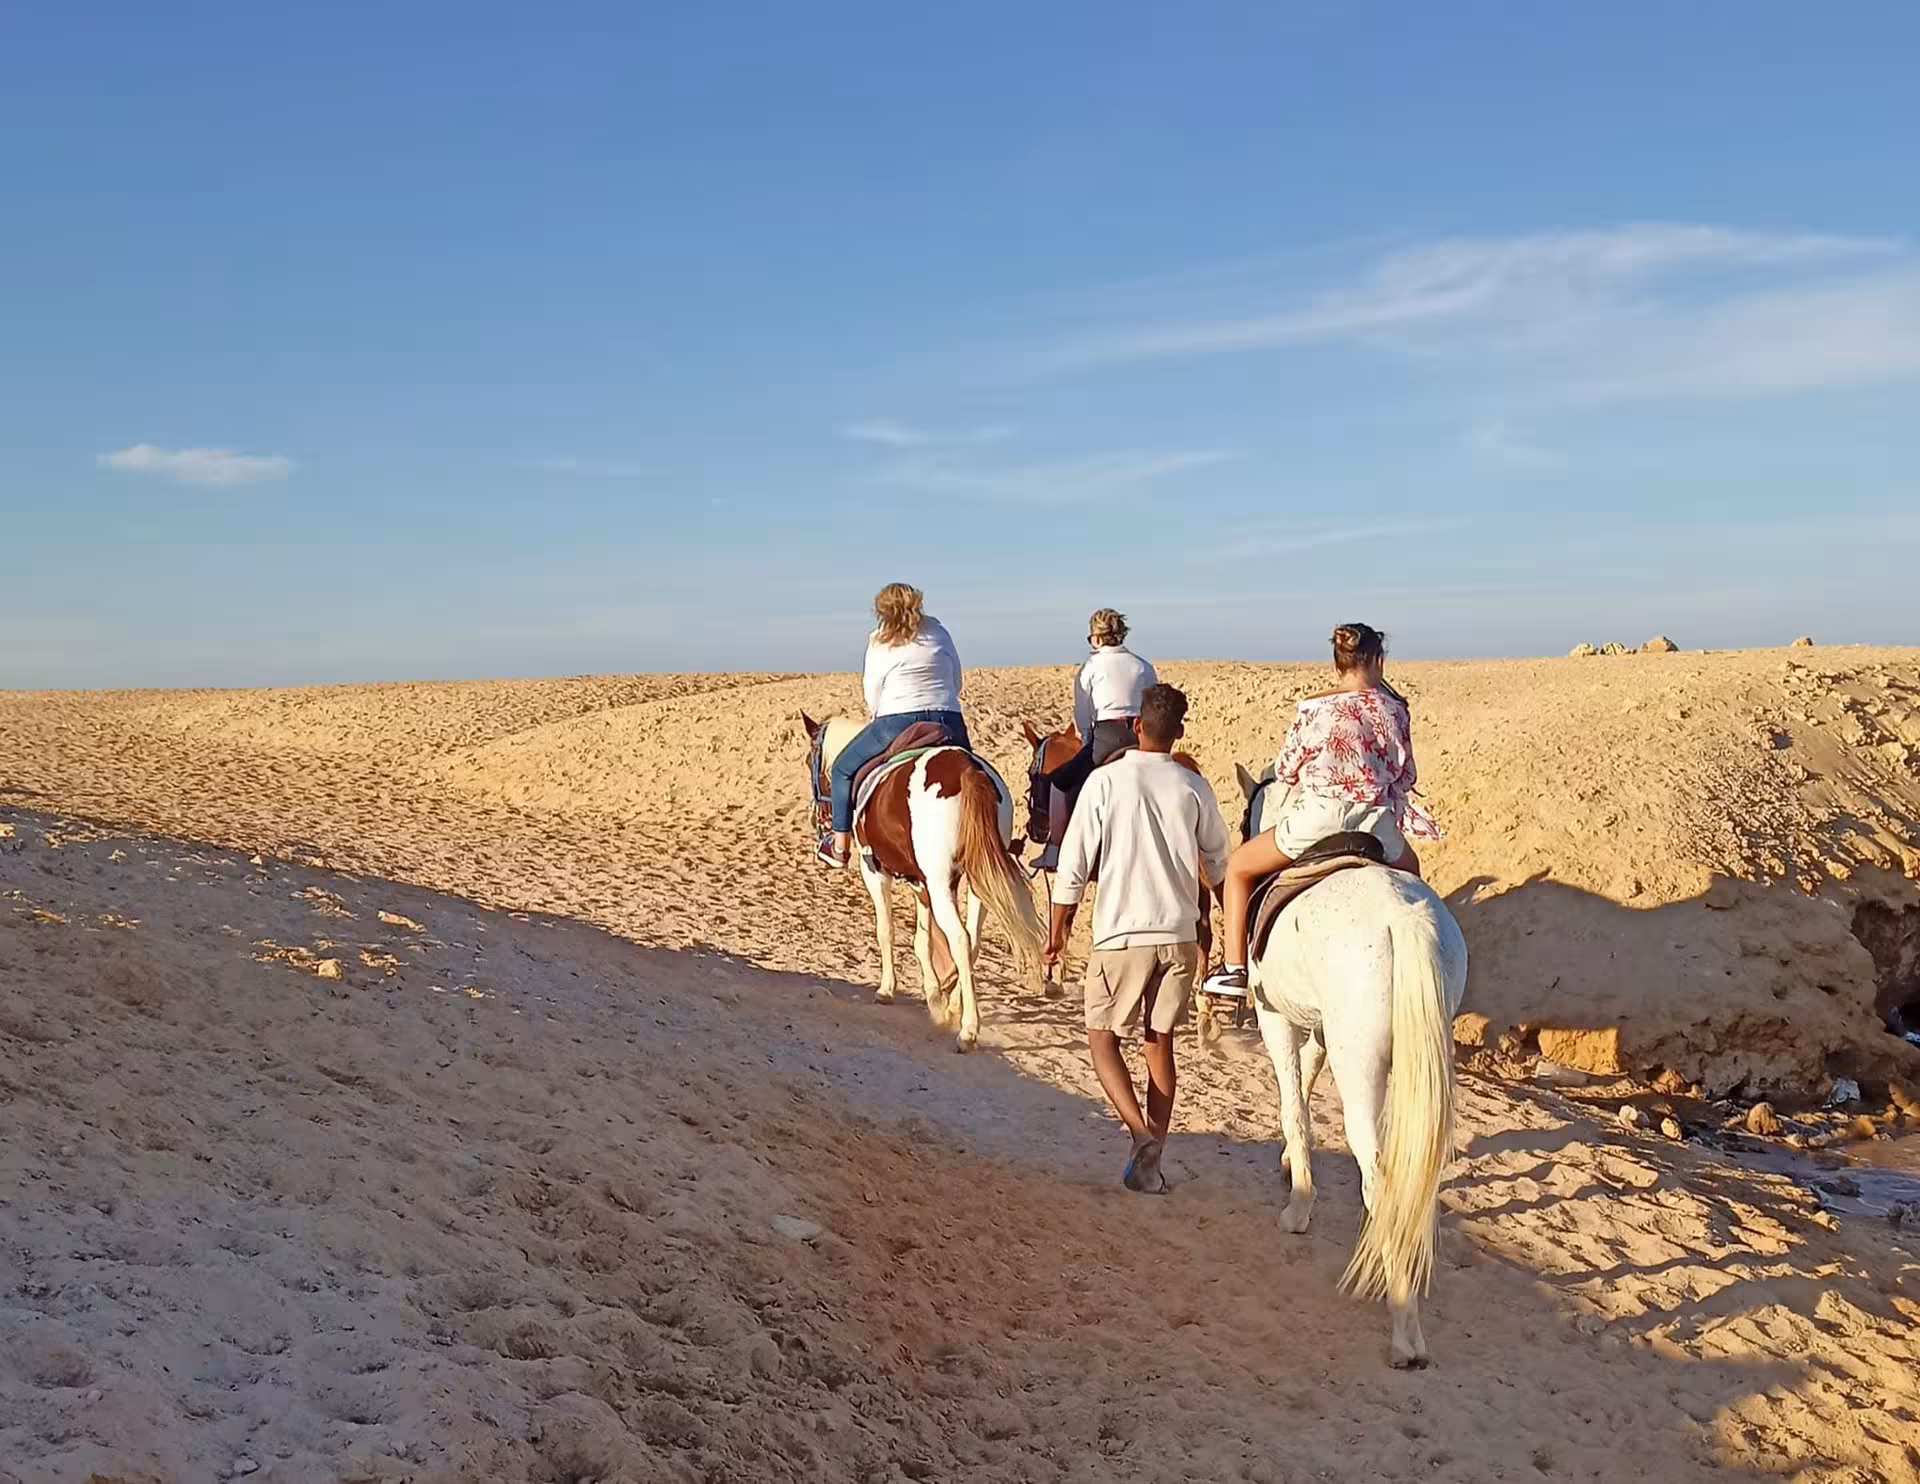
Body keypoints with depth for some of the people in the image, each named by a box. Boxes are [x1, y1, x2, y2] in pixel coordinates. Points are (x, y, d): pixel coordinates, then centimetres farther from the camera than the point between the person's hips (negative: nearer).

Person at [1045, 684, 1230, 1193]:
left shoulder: (1106, 780, -7)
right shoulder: (1194, 788, 1)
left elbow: (1074, 863, -7)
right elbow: (1219, 865, 12)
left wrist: (1059, 928, 5)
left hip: (1121, 931, -3)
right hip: (1180, 934, 3)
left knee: (1102, 1036, 10)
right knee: (1160, 1041, 13)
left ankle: (1141, 1132, -10)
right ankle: (1151, 1159, 14)